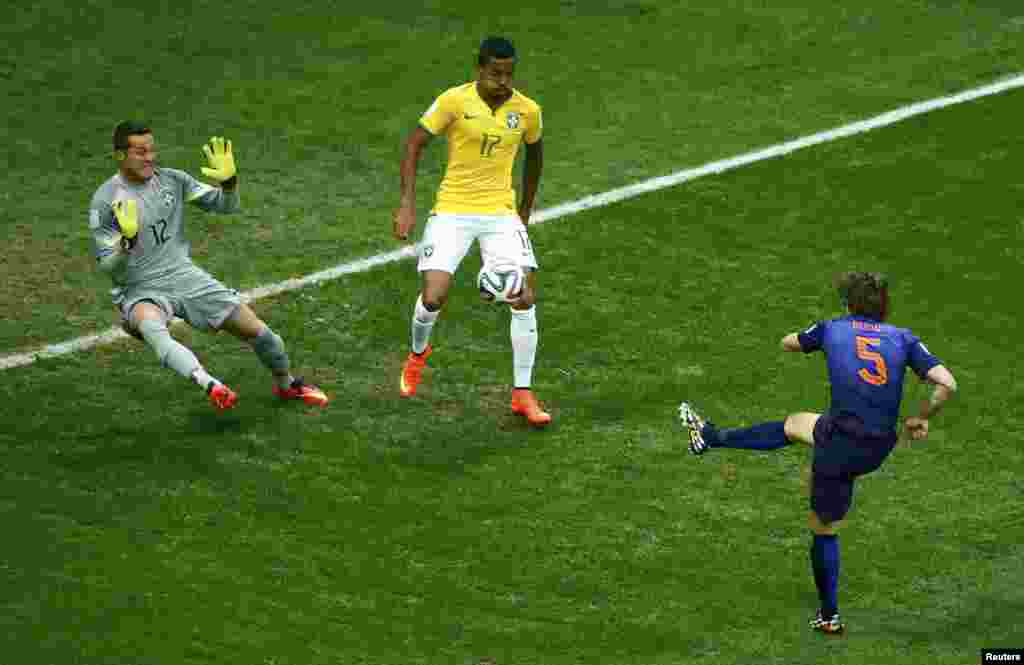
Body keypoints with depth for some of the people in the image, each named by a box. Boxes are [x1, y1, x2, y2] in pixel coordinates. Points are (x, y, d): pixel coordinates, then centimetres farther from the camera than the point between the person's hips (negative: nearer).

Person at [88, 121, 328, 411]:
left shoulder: (172, 180, 1)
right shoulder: (105, 201, -11)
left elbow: (226, 205, 9)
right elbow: (109, 268, -12)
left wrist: (228, 180, -12)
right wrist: (128, 240, -32)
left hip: (184, 275, 4)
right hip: (140, 291, -4)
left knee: (257, 331, 1)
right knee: (150, 326, -41)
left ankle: (286, 384, 31)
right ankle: (211, 386, -56)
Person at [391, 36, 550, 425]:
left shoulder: (527, 110, -2)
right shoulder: (455, 101, -11)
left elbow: (534, 154, 18)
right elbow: (414, 144, -6)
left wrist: (526, 209, 22)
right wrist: (407, 203, -14)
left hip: (501, 213, 2)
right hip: (452, 211, -2)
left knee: (526, 298, -11)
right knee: (433, 298, -13)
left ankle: (522, 393, 3)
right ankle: (418, 353, 24)